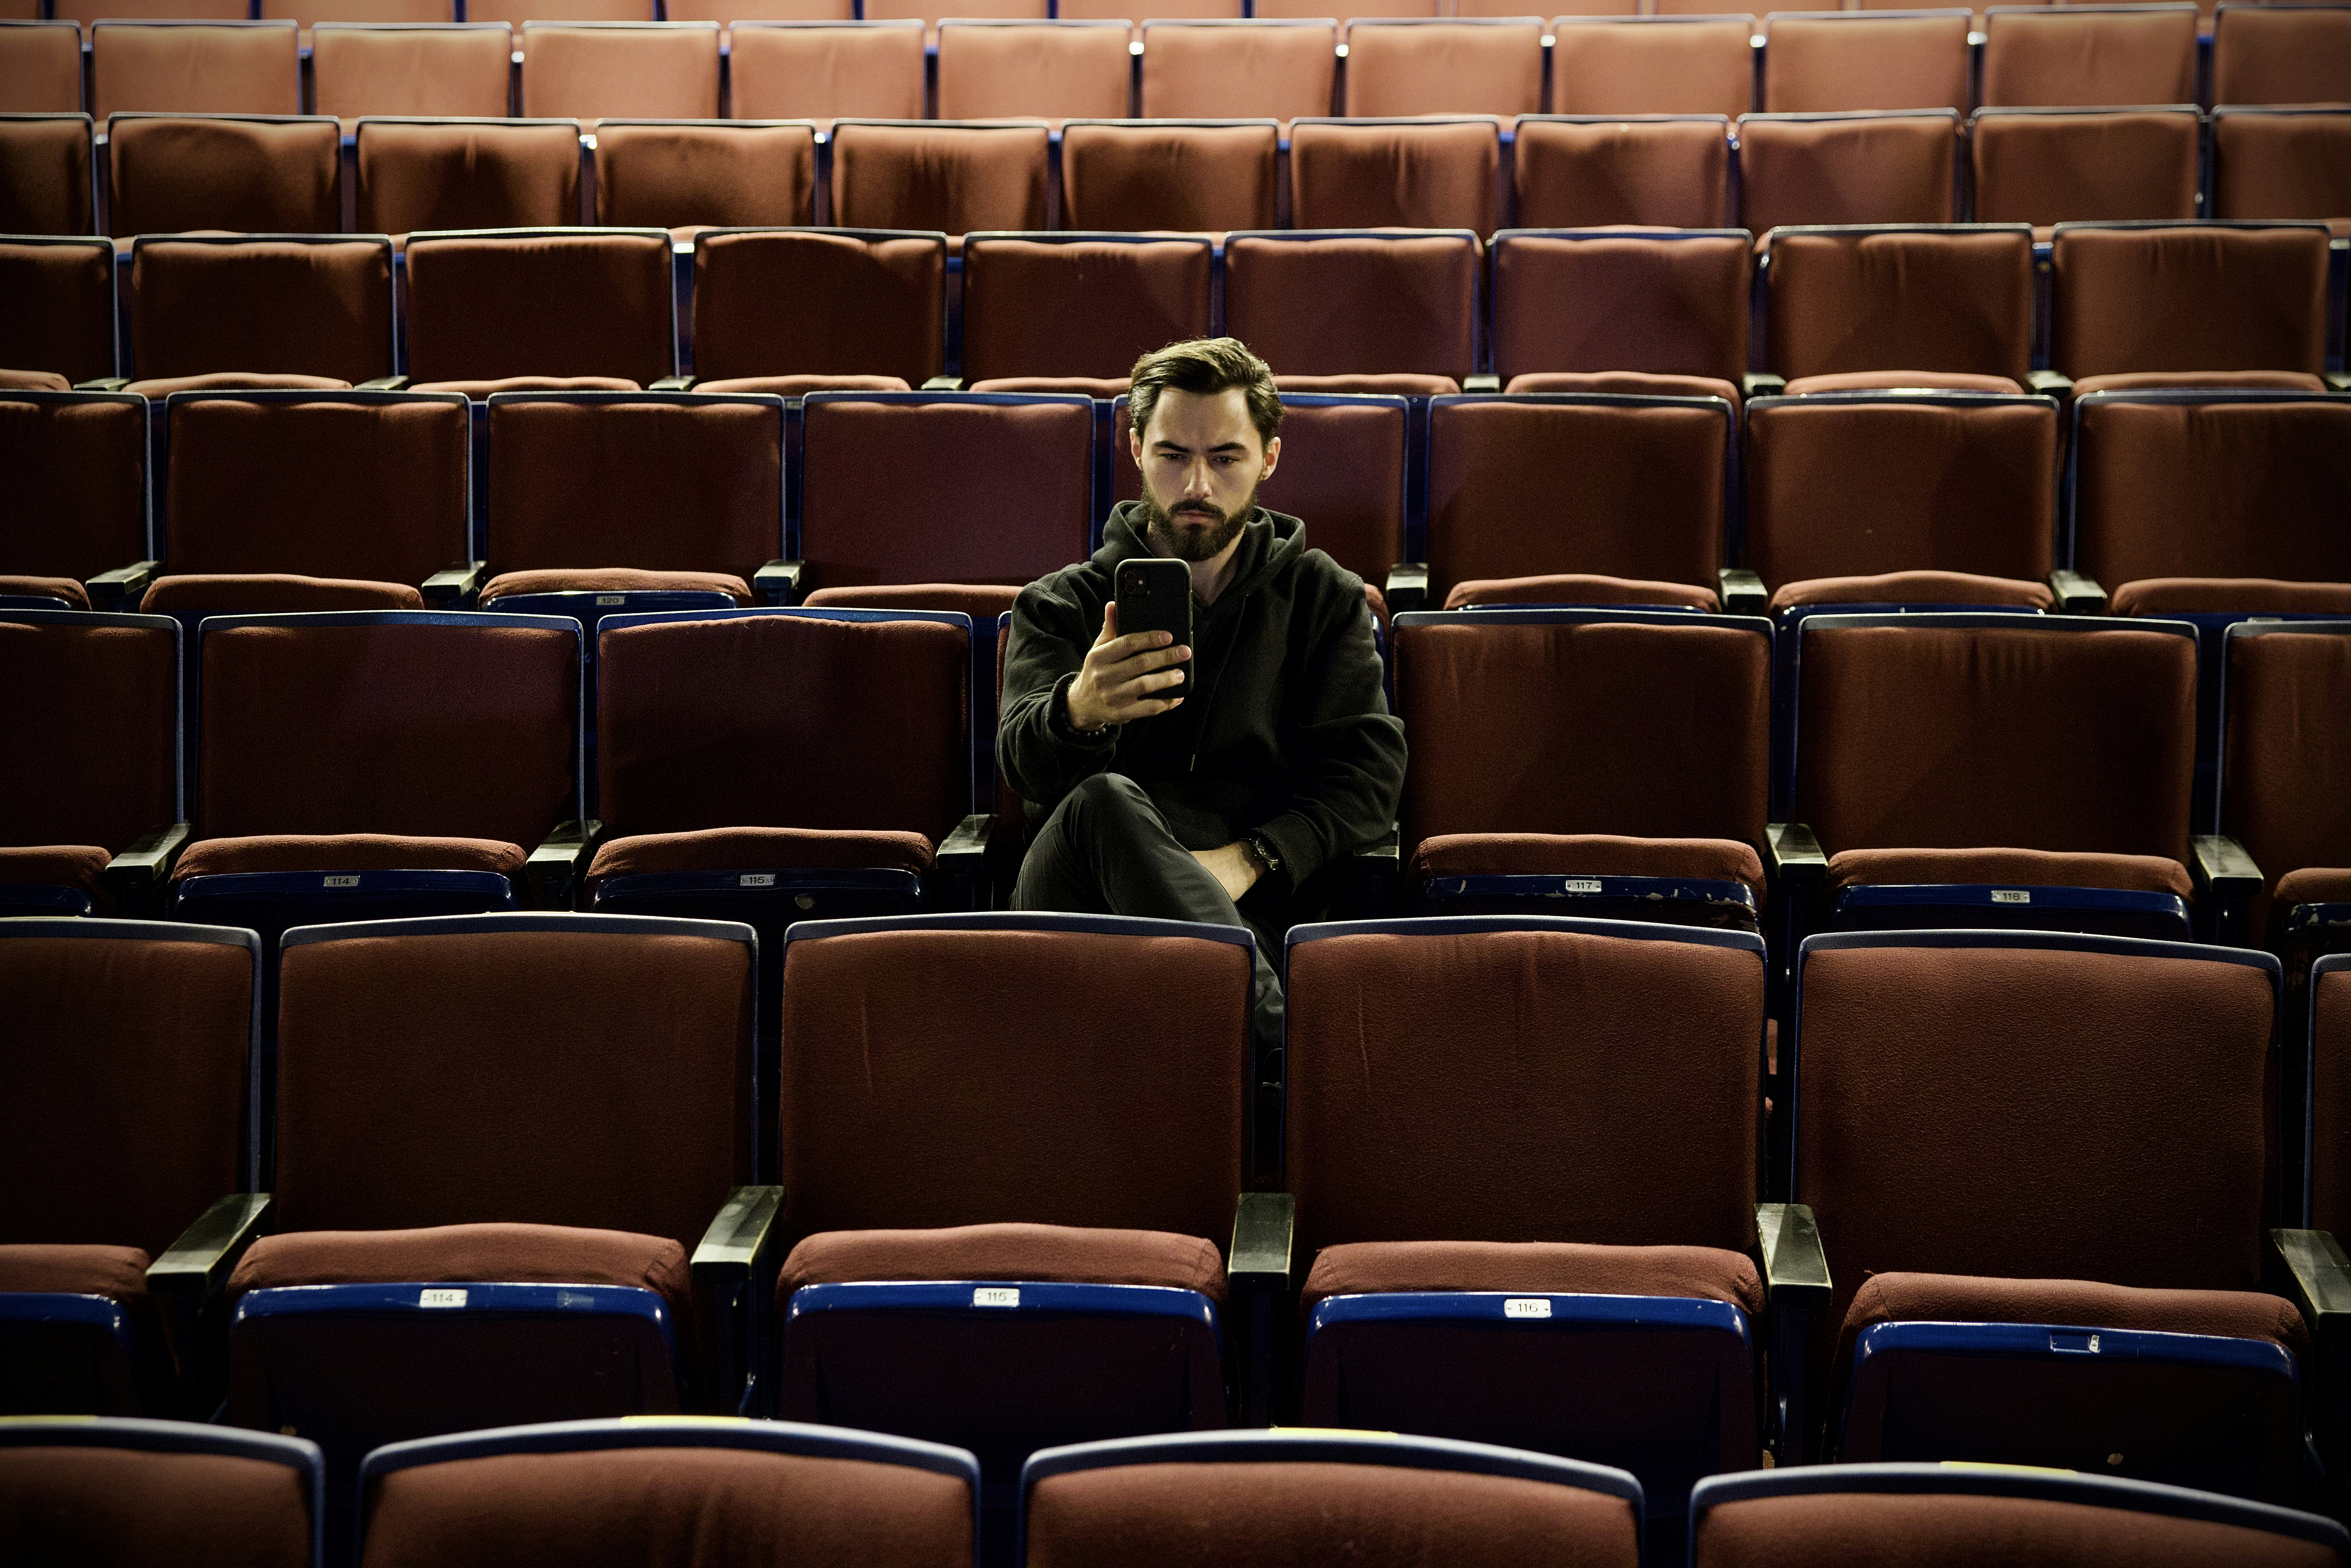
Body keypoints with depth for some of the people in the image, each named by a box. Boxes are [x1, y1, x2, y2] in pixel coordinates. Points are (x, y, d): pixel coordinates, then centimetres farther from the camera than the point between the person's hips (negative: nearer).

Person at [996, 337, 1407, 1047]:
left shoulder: (1324, 598, 22)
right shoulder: (1060, 606, 18)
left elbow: (1369, 776, 9)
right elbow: (1027, 766, -2)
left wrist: (1247, 859, -10)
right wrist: (1080, 710, -29)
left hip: (1249, 905, -1)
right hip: (1074, 906, 1)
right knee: (1105, 802, -38)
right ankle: (1277, 1029, -52)